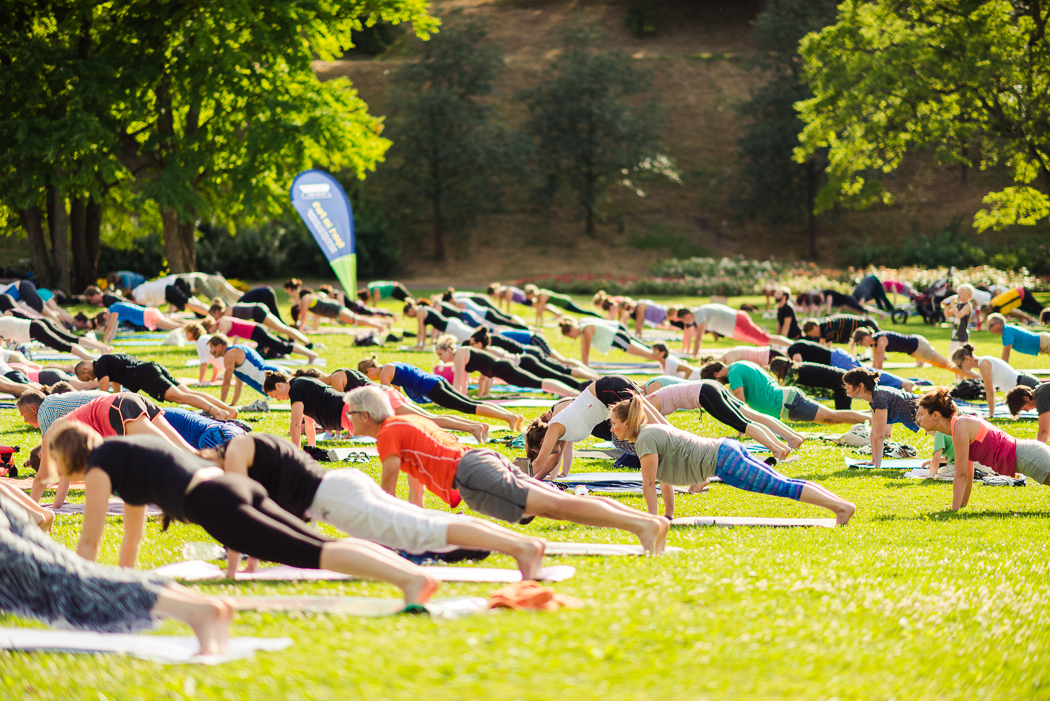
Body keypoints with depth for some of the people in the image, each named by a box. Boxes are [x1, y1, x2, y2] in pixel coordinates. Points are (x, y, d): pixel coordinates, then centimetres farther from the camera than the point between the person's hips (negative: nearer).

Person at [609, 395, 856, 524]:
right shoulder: (654, 430, 20)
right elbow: (665, 477, 27)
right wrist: (668, 515, 28)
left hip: (722, 461, -9)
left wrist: (653, 519, -3)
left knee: (782, 487, -13)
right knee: (786, 484, 8)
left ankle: (842, 506, -18)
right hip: (728, 450, 9)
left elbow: (649, 483, -10)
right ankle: (840, 502, 6)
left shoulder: (646, 438, -10)